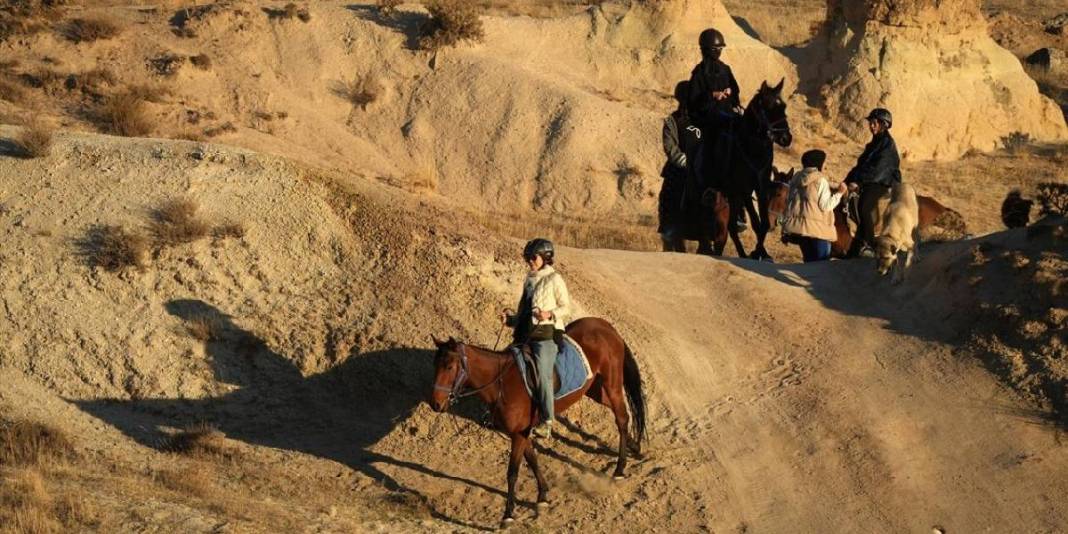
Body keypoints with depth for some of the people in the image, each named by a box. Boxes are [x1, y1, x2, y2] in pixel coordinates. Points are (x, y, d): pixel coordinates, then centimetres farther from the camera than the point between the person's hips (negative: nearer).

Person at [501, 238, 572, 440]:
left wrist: (550, 314, -18)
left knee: (543, 374, -19)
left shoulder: (554, 279, -2)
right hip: (526, 334, 8)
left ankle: (547, 423, -18)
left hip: (546, 334, -8)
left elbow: (566, 307, -1)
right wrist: (510, 318, 8)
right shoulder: (529, 280, 19)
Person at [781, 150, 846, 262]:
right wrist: (839, 193, -2)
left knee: (809, 261, 15)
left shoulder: (796, 178, 10)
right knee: (821, 262, -1)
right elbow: (826, 205, -12)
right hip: (817, 228, -6)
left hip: (796, 226, 6)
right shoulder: (820, 180, -10)